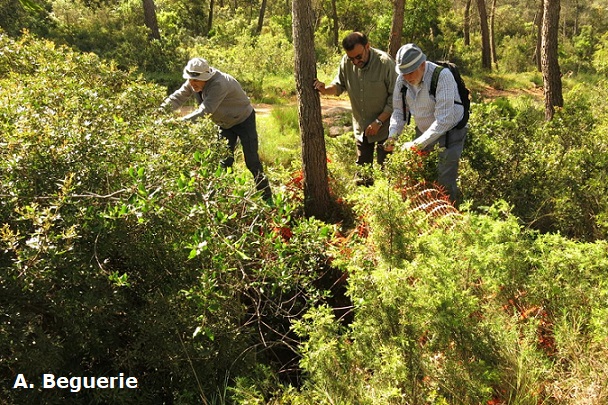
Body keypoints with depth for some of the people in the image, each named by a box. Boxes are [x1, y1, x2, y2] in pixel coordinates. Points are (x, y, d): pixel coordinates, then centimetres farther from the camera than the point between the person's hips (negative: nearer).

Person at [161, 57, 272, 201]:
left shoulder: (219, 84, -37)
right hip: (225, 123, 8)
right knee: (224, 161, 5)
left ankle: (267, 199, 3)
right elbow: (178, 97, -8)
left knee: (252, 162, -6)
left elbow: (205, 110, -44)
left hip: (244, 120, -8)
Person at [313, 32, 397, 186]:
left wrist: (379, 121, -18)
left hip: (384, 126, -4)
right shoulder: (346, 62, -9)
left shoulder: (385, 62, -20)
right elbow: (339, 86, 7)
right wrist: (325, 89, -16)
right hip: (361, 127, 4)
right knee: (362, 168, 16)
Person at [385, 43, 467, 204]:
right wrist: (392, 135, -15)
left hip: (449, 132, -6)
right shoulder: (402, 79, -9)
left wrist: (417, 144, -32)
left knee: (445, 183, -7)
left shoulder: (442, 76, -28)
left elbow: (443, 120, -31)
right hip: (424, 131, 6)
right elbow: (399, 111, 1)